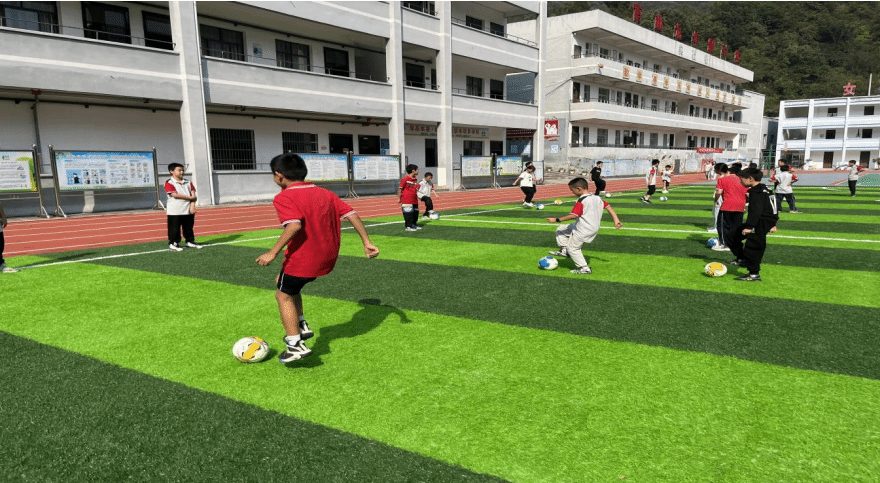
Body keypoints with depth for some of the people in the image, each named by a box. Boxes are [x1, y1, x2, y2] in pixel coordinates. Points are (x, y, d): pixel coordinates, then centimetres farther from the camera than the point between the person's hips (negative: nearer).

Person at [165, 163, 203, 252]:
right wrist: (190, 197, -12)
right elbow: (175, 195, -17)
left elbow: (193, 194, 6)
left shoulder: (188, 183, 14)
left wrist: (192, 206, -9)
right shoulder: (169, 183, -5)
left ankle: (190, 242, 22)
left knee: (189, 227, 11)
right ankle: (173, 244, 8)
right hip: (174, 212, -5)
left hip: (188, 211, 5)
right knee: (175, 228, -1)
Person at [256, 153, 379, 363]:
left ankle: (296, 345, 8)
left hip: (302, 258, -8)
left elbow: (294, 225, -28)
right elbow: (352, 215, 3)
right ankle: (301, 326, 25)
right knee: (286, 284, 28)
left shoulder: (283, 198, -11)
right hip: (327, 257, 8)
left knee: (284, 296, 13)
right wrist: (367, 242, 4)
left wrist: (273, 253, -24)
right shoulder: (325, 193, 9)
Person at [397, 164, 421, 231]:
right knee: (408, 213, -4)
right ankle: (408, 226, 6)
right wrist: (399, 198, -8)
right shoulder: (405, 179, -13)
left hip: (414, 200, 8)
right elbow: (400, 188, -8)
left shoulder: (415, 178, 10)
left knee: (415, 212, 12)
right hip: (407, 200, -8)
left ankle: (414, 224, 27)